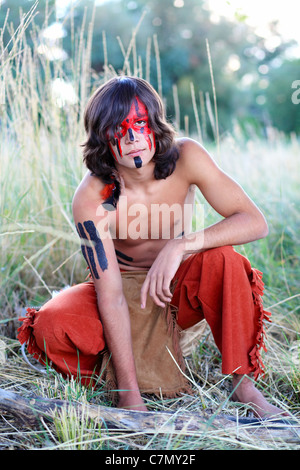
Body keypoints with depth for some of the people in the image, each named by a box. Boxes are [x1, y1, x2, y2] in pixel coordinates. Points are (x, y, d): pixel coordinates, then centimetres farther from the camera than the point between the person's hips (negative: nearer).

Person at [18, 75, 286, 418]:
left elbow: (255, 222, -24)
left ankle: (244, 383, -15)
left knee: (222, 259, -32)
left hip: (179, 283, 1)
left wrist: (181, 245, -39)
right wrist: (130, 397, -29)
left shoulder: (185, 157, -21)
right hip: (126, 284, -1)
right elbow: (111, 298, -28)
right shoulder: (92, 198, -26)